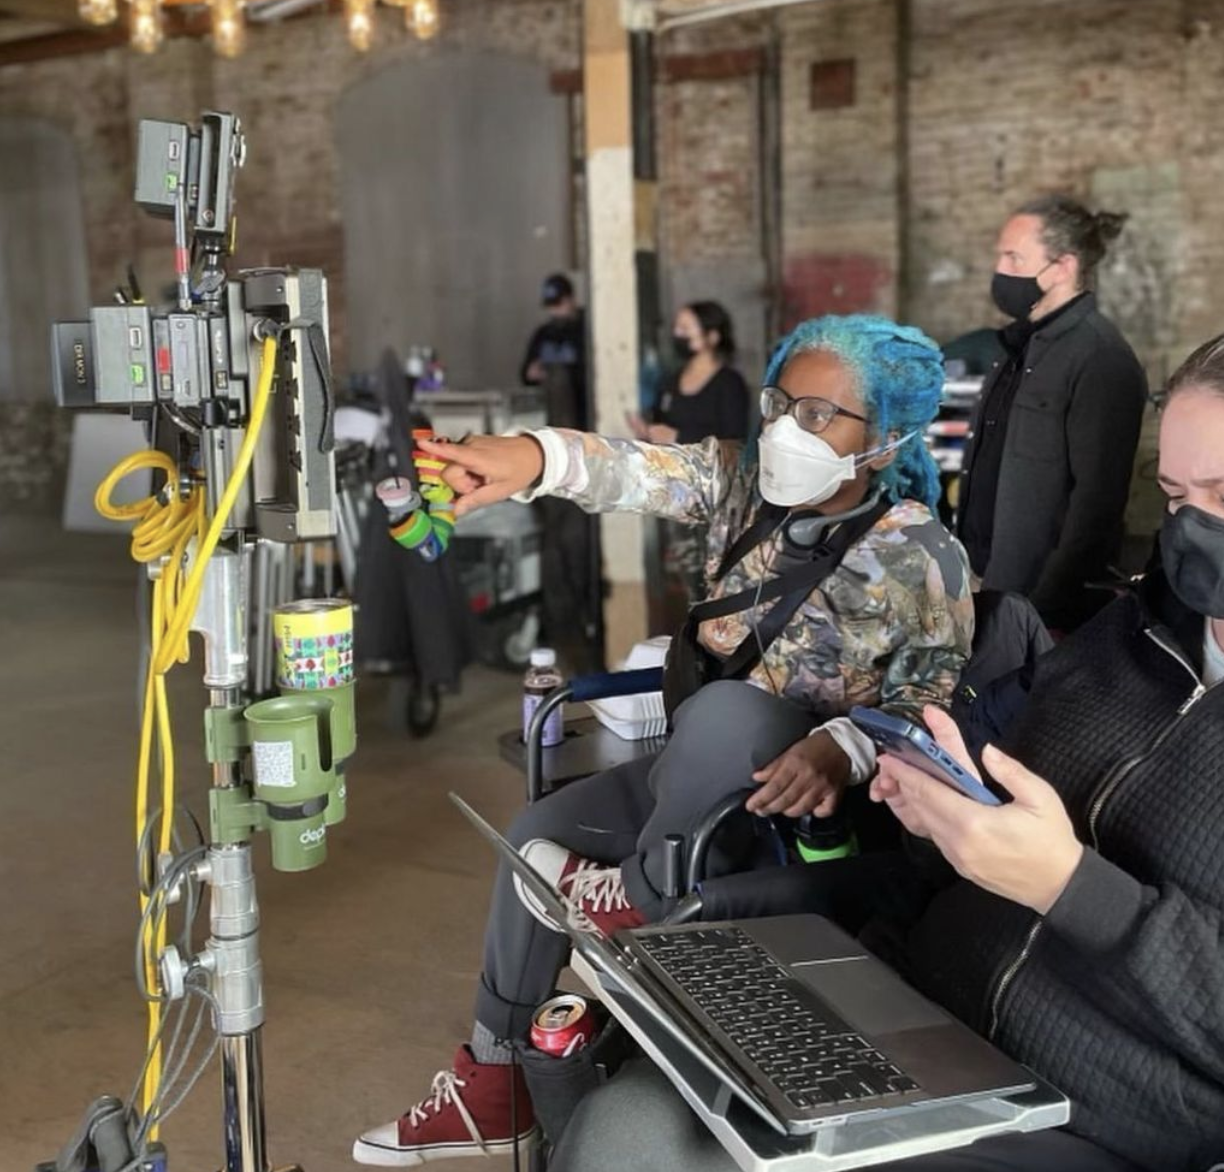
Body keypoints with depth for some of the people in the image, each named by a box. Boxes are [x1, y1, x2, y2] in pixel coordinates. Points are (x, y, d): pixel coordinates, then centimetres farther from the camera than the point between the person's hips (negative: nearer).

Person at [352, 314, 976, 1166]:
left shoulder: (924, 559, -17)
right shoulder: (746, 481, -4)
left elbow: (931, 706, -21)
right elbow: (640, 470, -21)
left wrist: (840, 748, -40)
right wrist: (535, 457, -41)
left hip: (802, 803, -6)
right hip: (701, 770, 7)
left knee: (727, 709, -37)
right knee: (544, 831, 5)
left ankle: (639, 896, -11)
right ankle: (495, 1078, 17)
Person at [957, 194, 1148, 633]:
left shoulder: (1100, 358, -16)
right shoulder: (1025, 345, 12)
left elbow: (1097, 499, -20)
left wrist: (1047, 611, -20)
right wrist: (976, 572, 16)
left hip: (1042, 603, -8)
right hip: (995, 586, 8)